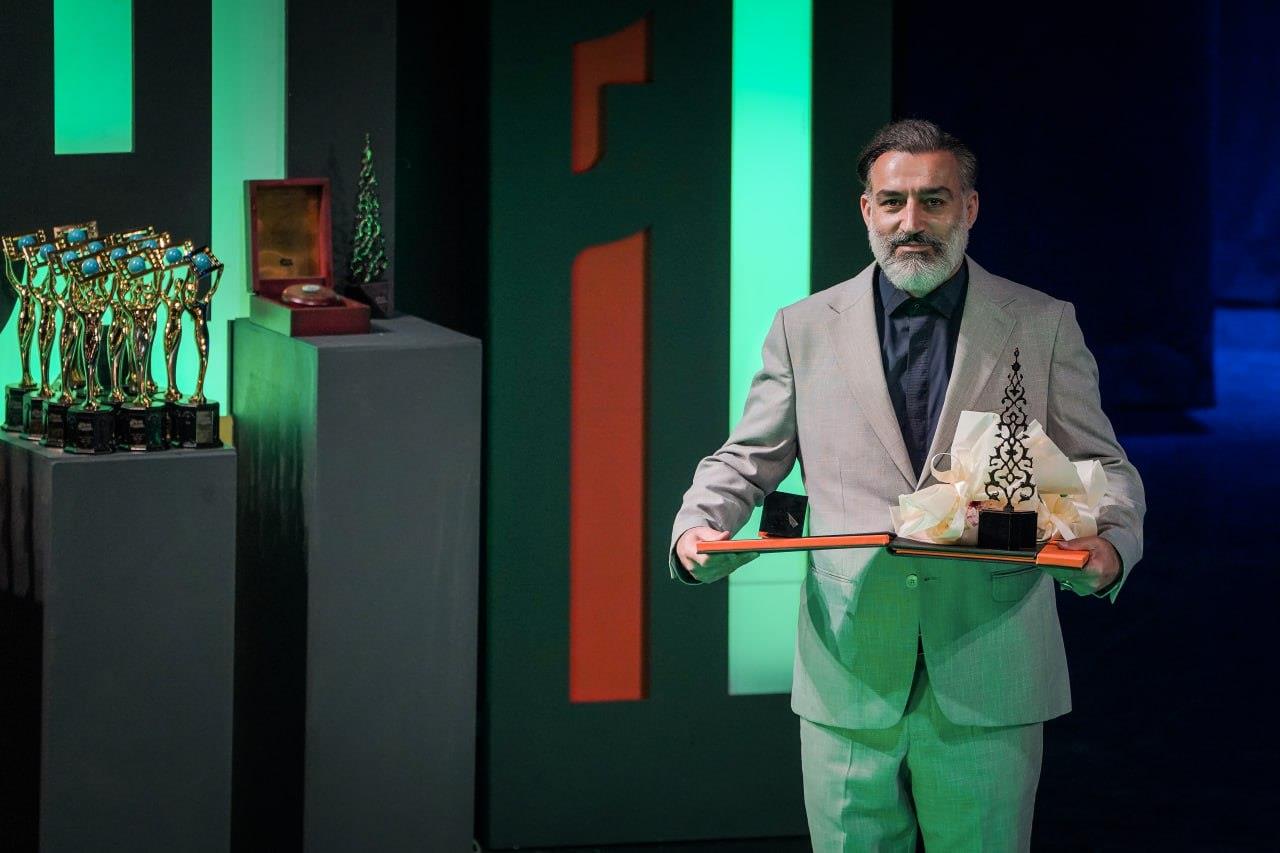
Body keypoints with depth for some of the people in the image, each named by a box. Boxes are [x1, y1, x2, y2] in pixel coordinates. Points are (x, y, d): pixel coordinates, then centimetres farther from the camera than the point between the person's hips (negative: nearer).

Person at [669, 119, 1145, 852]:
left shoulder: (1042, 326, 7)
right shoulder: (805, 329, 11)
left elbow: (1102, 467, 7)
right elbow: (748, 461, 15)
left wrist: (1110, 546, -15)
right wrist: (699, 529, -7)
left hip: (988, 684, -1)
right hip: (850, 679, 1)